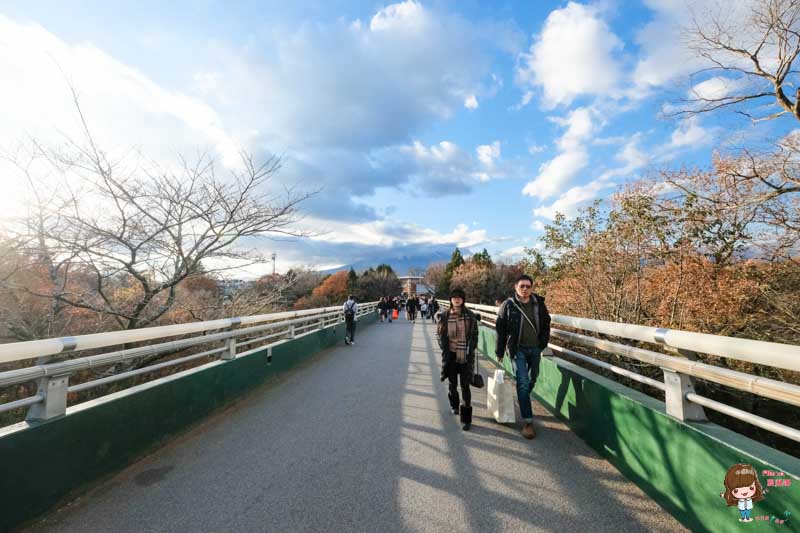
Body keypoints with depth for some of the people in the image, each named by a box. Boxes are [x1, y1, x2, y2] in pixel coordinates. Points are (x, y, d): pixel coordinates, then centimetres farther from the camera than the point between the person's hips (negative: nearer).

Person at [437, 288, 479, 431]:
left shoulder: (470, 316, -4)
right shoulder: (445, 316, -3)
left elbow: (474, 334, 3)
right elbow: (440, 333, 7)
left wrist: (471, 348, -4)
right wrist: (444, 347, -1)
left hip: (466, 355, -1)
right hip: (451, 355, 1)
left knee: (465, 386, -1)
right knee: (452, 384, 15)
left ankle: (466, 418, 11)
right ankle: (454, 405, 44)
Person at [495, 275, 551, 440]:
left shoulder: (539, 303, -4)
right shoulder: (508, 305, -12)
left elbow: (546, 324, 9)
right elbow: (500, 329, -7)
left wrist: (543, 343, 2)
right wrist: (499, 352, -5)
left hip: (535, 348, 4)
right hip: (518, 349, -4)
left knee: (532, 379, 19)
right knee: (523, 382, -6)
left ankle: (522, 401, 46)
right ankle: (528, 421, 1)